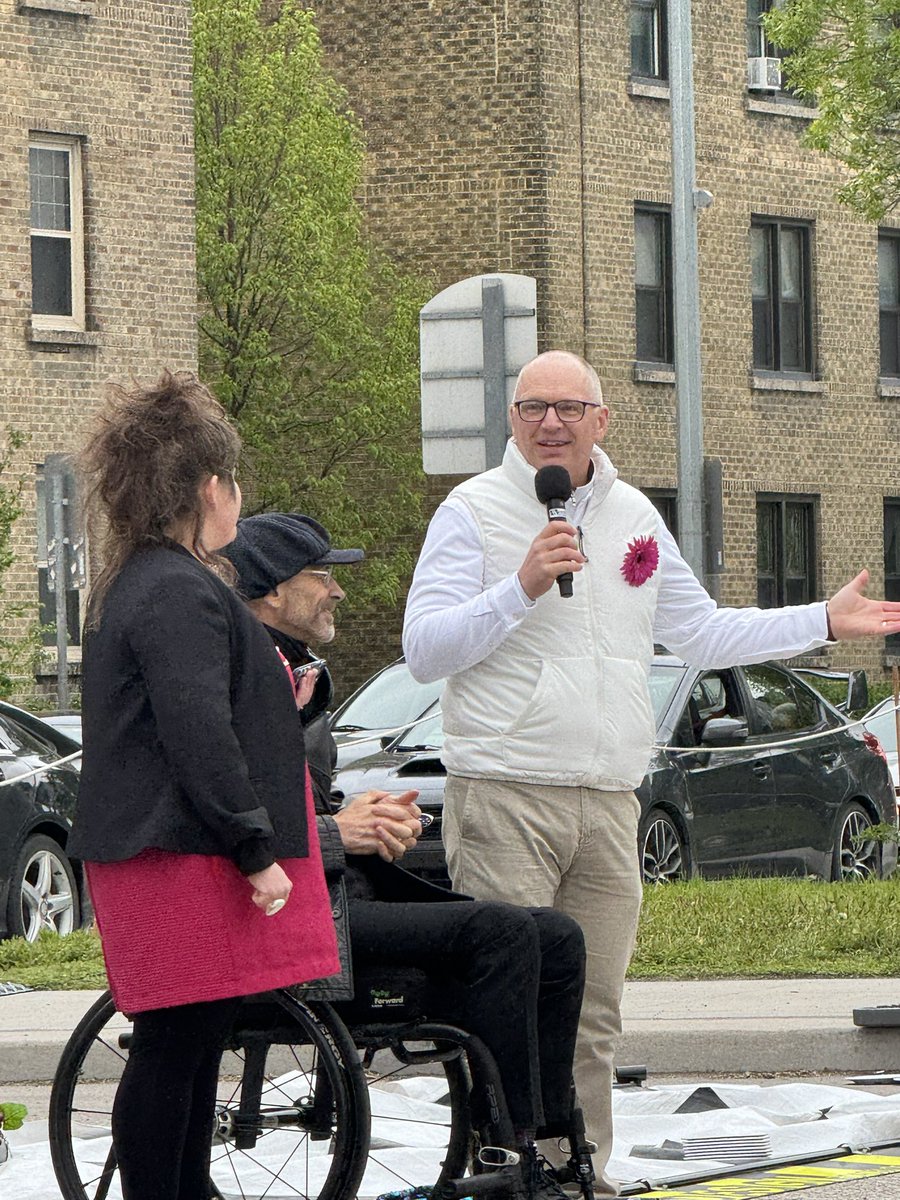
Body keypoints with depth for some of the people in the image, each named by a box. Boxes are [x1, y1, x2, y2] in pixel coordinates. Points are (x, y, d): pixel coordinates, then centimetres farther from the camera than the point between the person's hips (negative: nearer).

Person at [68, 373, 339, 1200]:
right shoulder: (182, 595, -17)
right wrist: (257, 850, -20)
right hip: (185, 862, -11)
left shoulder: (137, 584, 18)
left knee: (191, 1053, 14)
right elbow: (201, 737, -23)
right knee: (172, 1053, -7)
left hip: (163, 855, 11)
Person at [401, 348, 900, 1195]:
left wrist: (825, 622, 24)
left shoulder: (632, 516, 16)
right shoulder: (473, 512, -1)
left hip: (607, 801, 5)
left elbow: (699, 632, 26)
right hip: (503, 800, -5)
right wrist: (521, 588, -19)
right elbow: (424, 650, -9)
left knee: (592, 1014, 7)